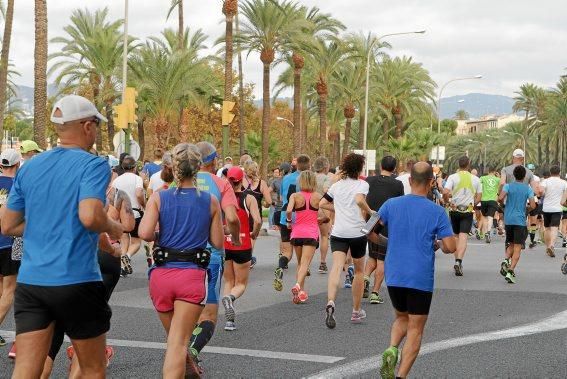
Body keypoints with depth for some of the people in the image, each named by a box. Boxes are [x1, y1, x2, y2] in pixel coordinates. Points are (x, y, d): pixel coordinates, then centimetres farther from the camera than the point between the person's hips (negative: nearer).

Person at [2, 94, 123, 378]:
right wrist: (112, 227, -3)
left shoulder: (29, 168, 10)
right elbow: (90, 216, -23)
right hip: (77, 281, -5)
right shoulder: (93, 165, -7)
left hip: (30, 281, 5)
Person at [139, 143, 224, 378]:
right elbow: (218, 242, 5)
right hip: (193, 275, -2)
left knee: (174, 337, 23)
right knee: (178, 342, -5)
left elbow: (144, 233, -12)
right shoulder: (210, 201, 2)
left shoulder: (158, 198, 0)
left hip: (161, 275, 2)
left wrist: (160, 235, 10)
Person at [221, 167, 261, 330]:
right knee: (241, 283, 11)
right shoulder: (248, 198, -7)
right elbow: (257, 220, -18)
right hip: (242, 246, -2)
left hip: (224, 245, 2)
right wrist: (254, 234, 2)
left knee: (228, 281, 18)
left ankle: (230, 319, 5)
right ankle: (230, 297, -24)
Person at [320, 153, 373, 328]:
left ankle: (330, 303, -39)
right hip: (357, 233, -2)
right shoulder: (362, 184, -2)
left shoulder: (337, 185, 13)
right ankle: (356, 311, 24)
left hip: (338, 233, 2)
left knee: (337, 267, -13)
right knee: (359, 271, 16)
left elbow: (322, 203, 15)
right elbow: (359, 200, -21)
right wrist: (369, 211, -6)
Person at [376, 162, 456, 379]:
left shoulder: (391, 205, 0)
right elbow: (450, 247, -9)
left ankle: (392, 349, -3)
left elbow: (371, 232, -1)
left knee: (401, 318, 24)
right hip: (421, 279, -3)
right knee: (415, 329, 6)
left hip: (394, 277, 3)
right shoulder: (437, 212, -6)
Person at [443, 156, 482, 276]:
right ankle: (459, 261, -26)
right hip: (468, 211, 0)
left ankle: (457, 261, 20)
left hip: (455, 210, 0)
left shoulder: (453, 177, -4)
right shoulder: (475, 179, 3)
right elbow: (479, 196, 7)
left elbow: (445, 192, -16)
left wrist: (446, 200, 3)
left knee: (456, 236, 16)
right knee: (463, 236, -9)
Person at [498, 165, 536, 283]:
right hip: (520, 220, -2)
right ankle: (511, 271, -18)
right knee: (517, 248, -3)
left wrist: (502, 203, 7)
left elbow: (500, 198, -15)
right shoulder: (528, 188, 0)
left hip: (508, 219, 2)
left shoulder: (508, 186, 1)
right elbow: (533, 206, -6)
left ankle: (506, 260, -7)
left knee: (511, 244, 20)